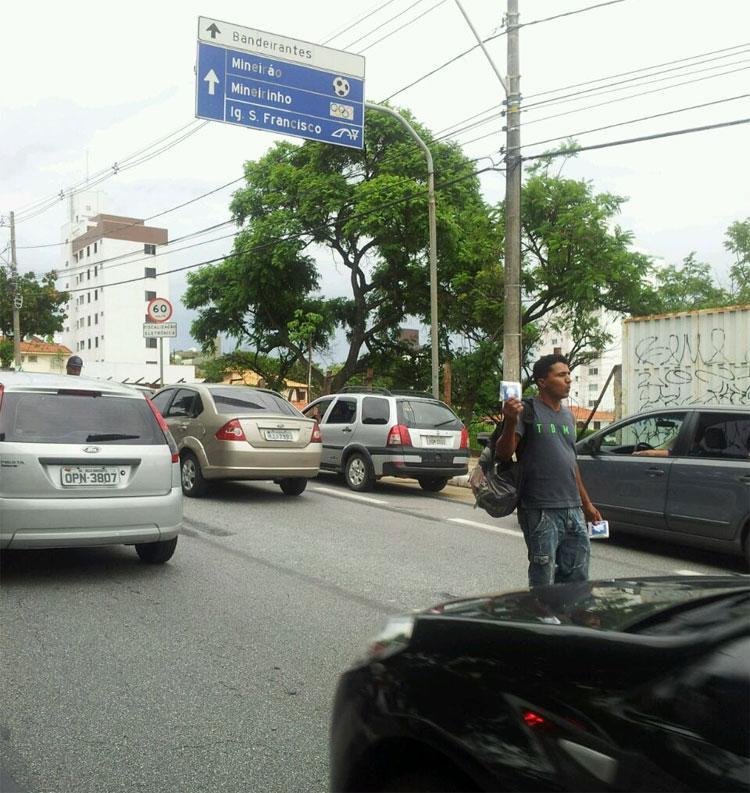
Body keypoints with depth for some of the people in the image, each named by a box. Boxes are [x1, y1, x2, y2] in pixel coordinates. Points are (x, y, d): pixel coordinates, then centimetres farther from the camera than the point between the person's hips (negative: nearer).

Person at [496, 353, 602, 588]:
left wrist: (587, 504, 25)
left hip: (573, 511, 7)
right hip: (541, 512, -7)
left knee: (577, 579, 13)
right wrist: (510, 422, -33)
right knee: (543, 583, 0)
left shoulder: (567, 416, 16)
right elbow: (503, 454, -16)